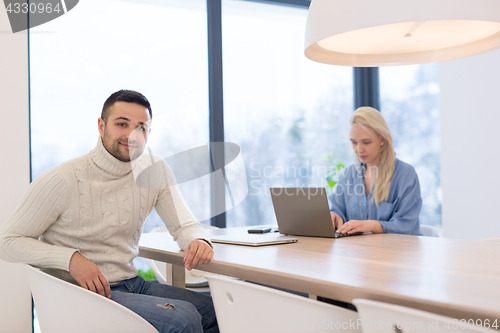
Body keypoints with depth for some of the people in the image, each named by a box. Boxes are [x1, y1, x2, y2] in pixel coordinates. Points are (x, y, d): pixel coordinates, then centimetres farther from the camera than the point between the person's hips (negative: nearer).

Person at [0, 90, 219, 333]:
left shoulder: (155, 170, 2)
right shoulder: (61, 181, -14)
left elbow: (185, 225, 5)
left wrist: (198, 241, -20)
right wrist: (70, 258, -23)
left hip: (132, 284, 6)